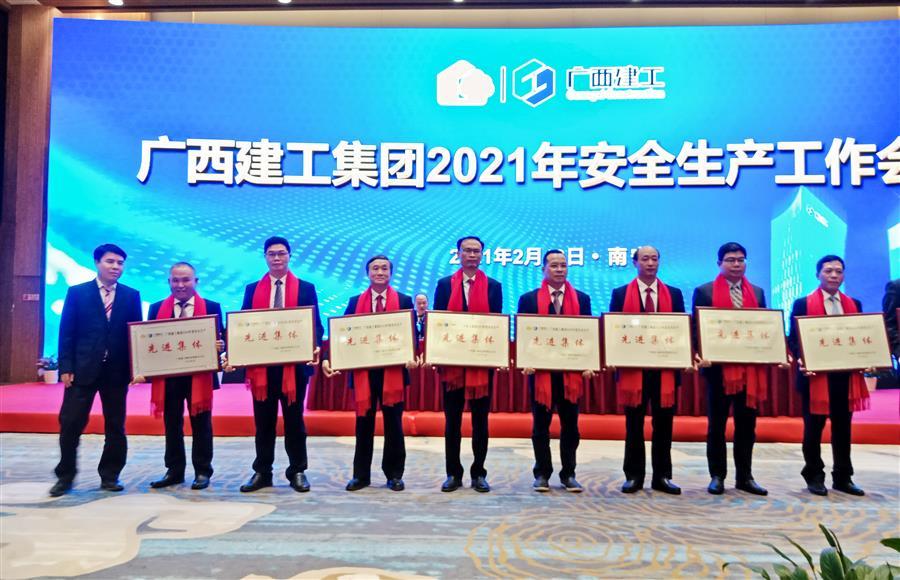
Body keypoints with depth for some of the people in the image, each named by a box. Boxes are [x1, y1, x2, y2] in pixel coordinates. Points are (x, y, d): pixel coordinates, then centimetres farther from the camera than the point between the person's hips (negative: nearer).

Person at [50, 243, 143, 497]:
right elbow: (66, 333, 1)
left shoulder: (131, 295, 8)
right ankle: (65, 476, 18)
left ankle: (110, 476, 20)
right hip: (82, 369, -1)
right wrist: (66, 367, -6)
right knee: (70, 423, 1)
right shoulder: (77, 292, 5)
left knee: (115, 426, 7)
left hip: (117, 371, 1)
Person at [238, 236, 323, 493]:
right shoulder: (252, 289, 10)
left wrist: (315, 348, -17)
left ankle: (297, 471, 17)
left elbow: (315, 324, 1)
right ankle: (262, 472, 19)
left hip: (295, 363, -2)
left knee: (294, 419, 7)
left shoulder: (306, 288, 5)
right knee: (263, 421, 9)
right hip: (261, 364, 2)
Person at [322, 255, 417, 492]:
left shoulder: (404, 301, 4)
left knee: (393, 425, 7)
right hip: (363, 371, 1)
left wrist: (411, 356, -21)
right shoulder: (355, 302, 8)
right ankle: (361, 474, 20)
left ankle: (394, 474, 19)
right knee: (363, 424, 9)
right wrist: (328, 358, -12)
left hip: (393, 371, -1)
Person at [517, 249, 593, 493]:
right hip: (540, 370, -1)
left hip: (572, 371, 1)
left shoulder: (582, 298, 9)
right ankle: (542, 474, 16)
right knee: (541, 425, 6)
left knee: (570, 425, 7)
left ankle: (568, 474, 17)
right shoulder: (529, 299, 5)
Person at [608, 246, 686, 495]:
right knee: (634, 425, 5)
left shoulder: (674, 294, 10)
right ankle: (634, 476, 14)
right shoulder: (620, 294, 5)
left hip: (665, 368, 2)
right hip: (633, 368, -1)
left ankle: (662, 476, 16)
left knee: (663, 425, 6)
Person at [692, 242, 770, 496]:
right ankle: (717, 476, 14)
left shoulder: (757, 292, 12)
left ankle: (745, 477, 18)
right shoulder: (704, 291, 1)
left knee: (747, 424, 8)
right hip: (719, 366, -3)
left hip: (751, 367, 3)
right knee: (717, 424, 5)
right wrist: (701, 355, -17)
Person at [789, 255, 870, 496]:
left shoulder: (854, 304, 12)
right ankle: (814, 476, 16)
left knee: (843, 427, 10)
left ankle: (843, 477, 20)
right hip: (815, 375, -4)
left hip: (845, 375, 4)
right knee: (813, 427, 5)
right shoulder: (802, 304, -1)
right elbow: (794, 338, -3)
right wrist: (801, 360, -19)